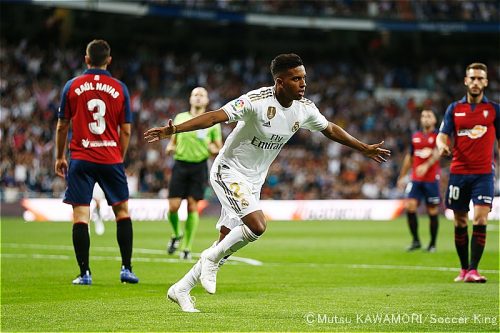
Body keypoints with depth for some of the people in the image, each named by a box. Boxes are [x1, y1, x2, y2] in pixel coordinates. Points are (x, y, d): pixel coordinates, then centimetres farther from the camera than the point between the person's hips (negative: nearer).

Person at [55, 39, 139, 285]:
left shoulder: (72, 86, 1)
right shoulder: (119, 88, 2)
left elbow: (62, 126, 5)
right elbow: (126, 130, 4)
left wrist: (60, 157, 16)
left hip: (81, 159, -1)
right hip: (111, 159, 1)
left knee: (80, 215, -1)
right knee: (122, 210, 13)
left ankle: (84, 273, -4)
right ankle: (126, 269, 10)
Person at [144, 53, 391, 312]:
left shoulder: (304, 109, -3)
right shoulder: (257, 101, -24)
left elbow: (330, 130, 16)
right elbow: (215, 116, -30)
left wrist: (365, 149, 23)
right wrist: (173, 130, -39)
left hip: (254, 180, 7)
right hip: (229, 171, -7)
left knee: (228, 240, 6)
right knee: (257, 225, -26)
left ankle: (181, 289, 18)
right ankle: (211, 259, -2)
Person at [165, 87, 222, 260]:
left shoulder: (212, 122, 6)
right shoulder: (180, 118, 10)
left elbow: (219, 149, 10)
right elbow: (173, 141, 19)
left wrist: (213, 149, -13)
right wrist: (170, 147, -3)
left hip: (199, 166, -1)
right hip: (180, 165, 1)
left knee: (192, 206, -5)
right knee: (173, 206, -7)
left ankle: (187, 247, 6)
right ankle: (177, 235, 22)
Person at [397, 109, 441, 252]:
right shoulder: (415, 136, 13)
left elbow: (436, 154, -18)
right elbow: (409, 157, 21)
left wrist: (426, 166, -35)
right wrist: (402, 176, 20)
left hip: (432, 180, -4)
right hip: (416, 179, 4)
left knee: (433, 212, 1)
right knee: (410, 206, -11)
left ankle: (432, 244, 13)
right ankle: (415, 241, -1)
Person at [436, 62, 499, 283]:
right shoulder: (454, 109, 7)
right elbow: (442, 135, 1)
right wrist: (442, 146, -22)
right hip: (459, 172, 2)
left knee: (480, 220, -14)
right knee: (460, 222, 7)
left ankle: (473, 269, -12)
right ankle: (463, 268, 19)